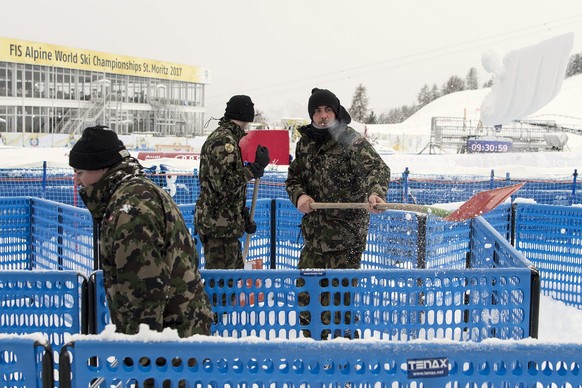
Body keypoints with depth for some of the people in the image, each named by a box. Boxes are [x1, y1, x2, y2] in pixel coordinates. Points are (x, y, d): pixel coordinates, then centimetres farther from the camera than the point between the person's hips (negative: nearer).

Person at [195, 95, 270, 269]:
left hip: (227, 224, 10)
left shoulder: (229, 138, 17)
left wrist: (243, 217, 20)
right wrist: (255, 167, -19)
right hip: (219, 224, -10)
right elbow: (224, 184, -24)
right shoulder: (224, 140, -16)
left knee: (236, 268, 21)